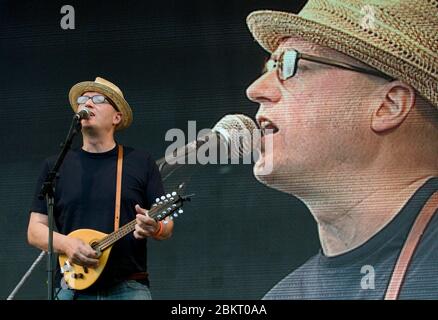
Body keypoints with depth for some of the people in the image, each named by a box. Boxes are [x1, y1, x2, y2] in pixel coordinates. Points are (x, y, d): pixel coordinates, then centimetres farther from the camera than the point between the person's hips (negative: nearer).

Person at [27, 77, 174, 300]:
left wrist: (155, 228, -16)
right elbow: (35, 230, 7)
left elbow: (167, 227, 7)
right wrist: (66, 244, -12)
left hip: (129, 287, -1)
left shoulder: (141, 163, 8)